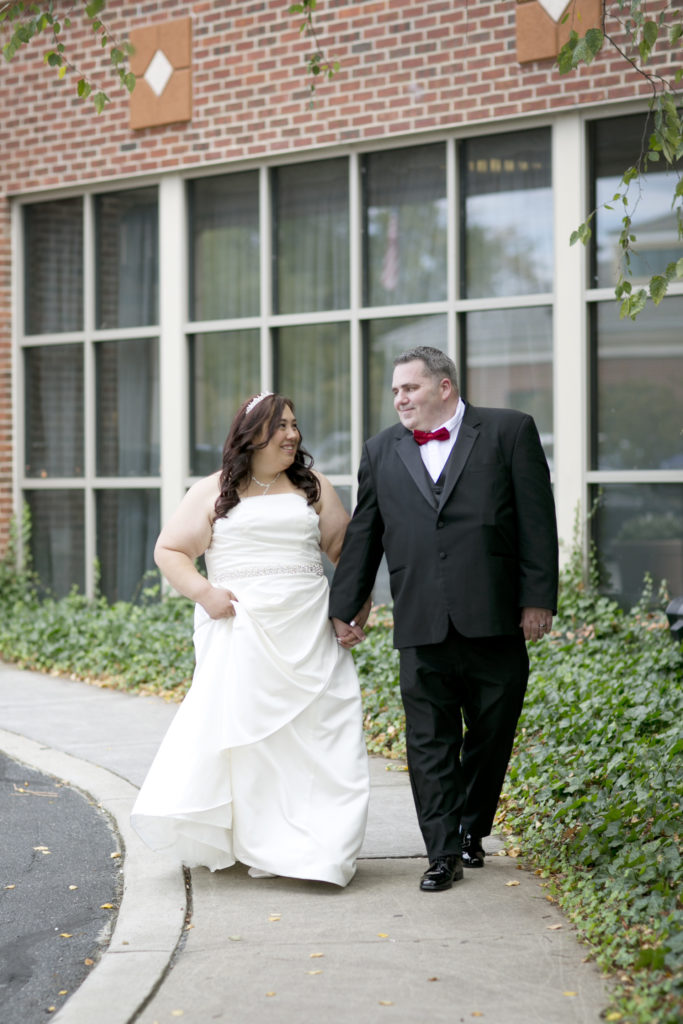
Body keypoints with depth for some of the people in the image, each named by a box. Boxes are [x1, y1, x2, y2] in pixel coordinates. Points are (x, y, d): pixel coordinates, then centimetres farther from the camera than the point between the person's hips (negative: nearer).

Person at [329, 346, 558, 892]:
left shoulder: (510, 431, 3)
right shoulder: (381, 451, 13)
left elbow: (536, 520, 0)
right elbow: (362, 536, 17)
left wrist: (539, 598, -6)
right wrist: (345, 608, 16)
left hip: (495, 621, -2)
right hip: (421, 626, 2)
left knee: (492, 735, 10)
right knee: (430, 743, 0)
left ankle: (472, 830, 29)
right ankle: (444, 853, 6)